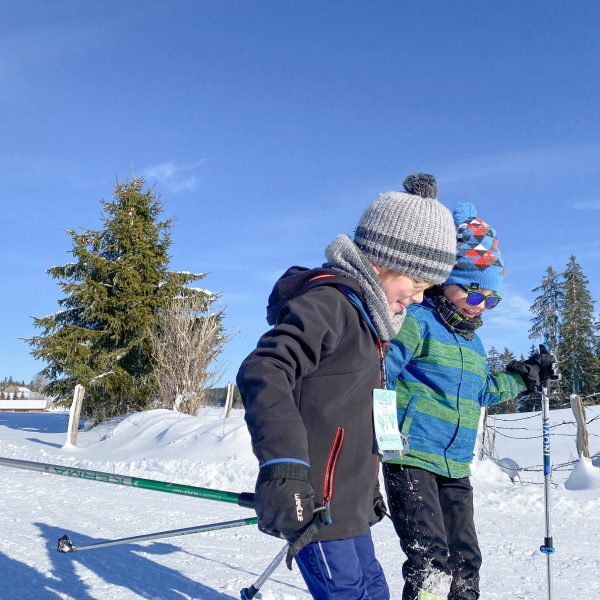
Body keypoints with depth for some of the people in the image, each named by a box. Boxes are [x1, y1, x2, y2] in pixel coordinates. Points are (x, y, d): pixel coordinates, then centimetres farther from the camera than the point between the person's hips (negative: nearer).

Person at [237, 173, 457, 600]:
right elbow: (263, 372, -31)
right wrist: (282, 464, -41)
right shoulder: (327, 301, -15)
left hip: (348, 505, 10)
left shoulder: (364, 315, 16)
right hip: (311, 505, -10)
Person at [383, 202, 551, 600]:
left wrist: (525, 376, 33)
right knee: (430, 561, -15)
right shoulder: (417, 321, -9)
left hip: (455, 467, 9)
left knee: (465, 560, 14)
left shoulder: (472, 342, 19)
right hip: (411, 456, -9)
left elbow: (484, 392, 32)